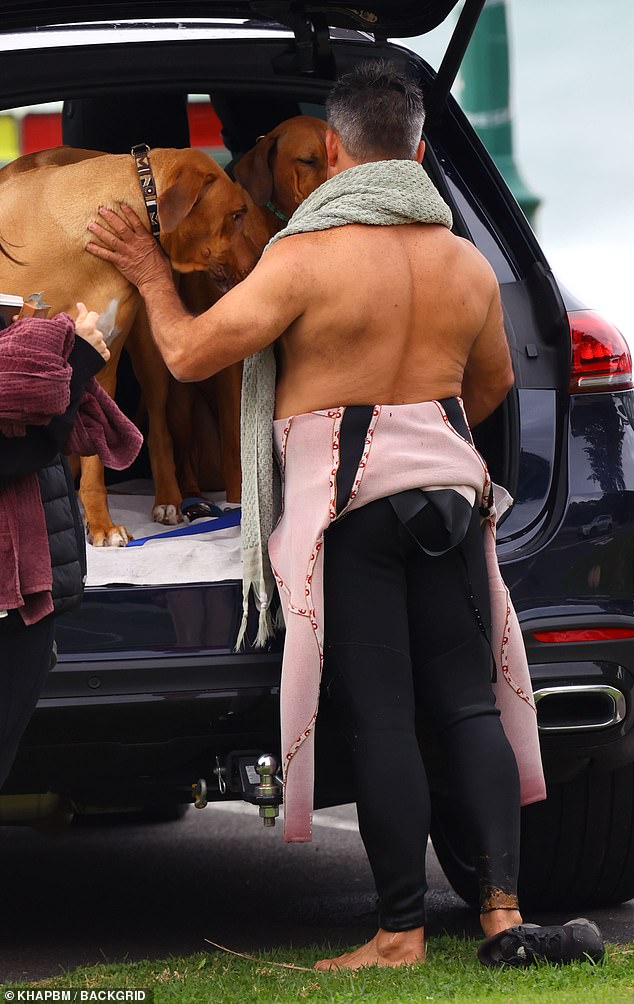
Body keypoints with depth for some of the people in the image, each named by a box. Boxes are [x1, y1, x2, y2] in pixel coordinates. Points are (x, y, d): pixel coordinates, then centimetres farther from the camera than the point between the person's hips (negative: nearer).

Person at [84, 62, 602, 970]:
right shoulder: (466, 262, 7)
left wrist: (150, 277, 6)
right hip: (448, 490, 5)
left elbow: (190, 355, -11)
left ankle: (402, 931, -3)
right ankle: (503, 903, -1)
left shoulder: (307, 256, -13)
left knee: (380, 719, -4)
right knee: (467, 704, 7)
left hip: (347, 501, -5)